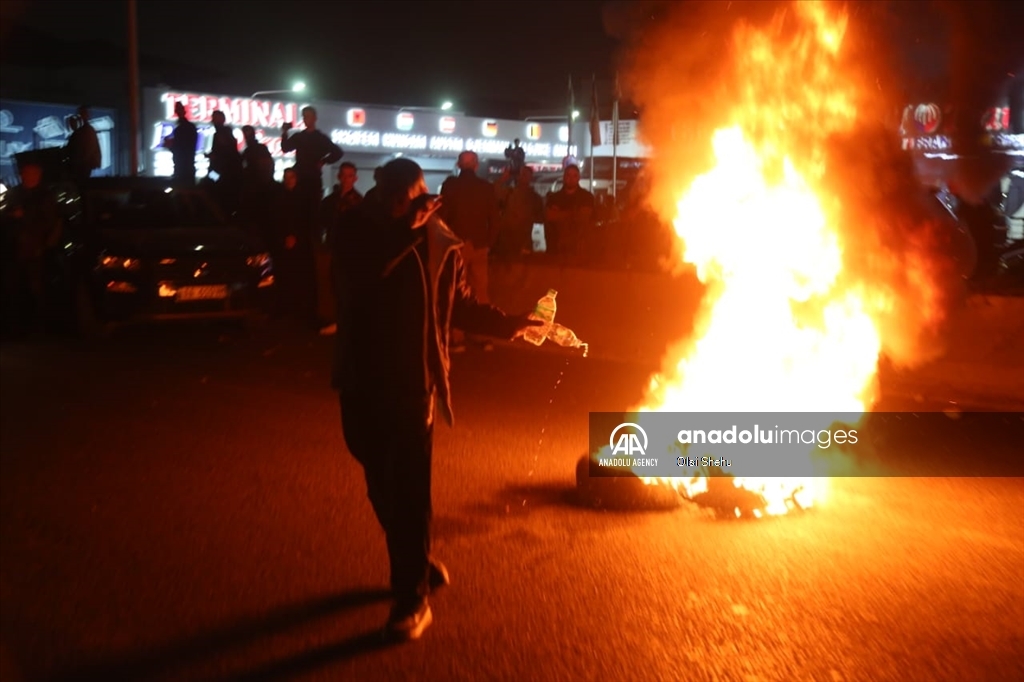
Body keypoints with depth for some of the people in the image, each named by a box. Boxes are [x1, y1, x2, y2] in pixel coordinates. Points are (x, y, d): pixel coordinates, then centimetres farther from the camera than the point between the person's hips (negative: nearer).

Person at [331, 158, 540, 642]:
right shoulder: (358, 230, -3)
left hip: (413, 381, -2)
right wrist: (406, 229, -26)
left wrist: (507, 323, 1)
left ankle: (413, 599, 10)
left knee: (409, 489, -2)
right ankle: (417, 566, 36)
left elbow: (461, 303, 9)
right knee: (381, 484, 14)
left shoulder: (440, 242, -2)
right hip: (364, 380, 2)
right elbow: (362, 274, -24)